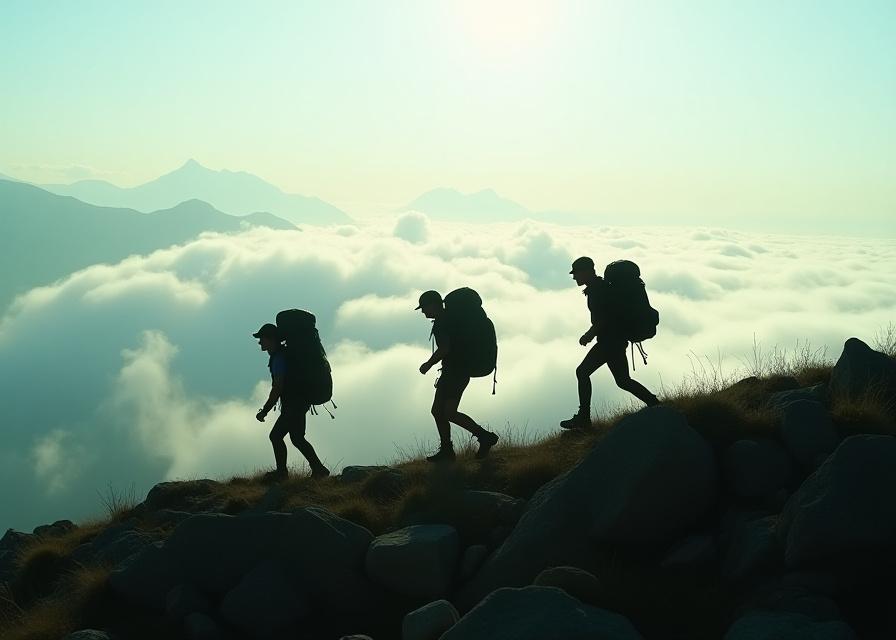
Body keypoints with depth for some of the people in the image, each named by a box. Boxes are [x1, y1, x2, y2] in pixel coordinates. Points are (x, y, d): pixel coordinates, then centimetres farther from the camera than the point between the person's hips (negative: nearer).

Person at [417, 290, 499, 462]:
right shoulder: (449, 319, 18)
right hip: (452, 371, 11)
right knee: (438, 411, 11)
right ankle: (446, 451, 13)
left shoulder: (441, 323, -15)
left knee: (448, 413, -16)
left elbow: (444, 348, -25)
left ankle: (485, 437, -13)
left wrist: (428, 364, -11)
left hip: (455, 372, -11)